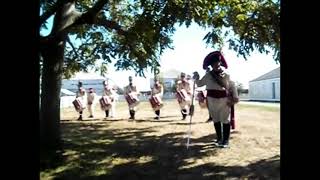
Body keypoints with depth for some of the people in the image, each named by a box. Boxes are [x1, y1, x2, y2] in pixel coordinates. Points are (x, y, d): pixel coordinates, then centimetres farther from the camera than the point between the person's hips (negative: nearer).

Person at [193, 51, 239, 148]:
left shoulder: (226, 75, -1)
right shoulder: (208, 75, 3)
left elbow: (232, 86, 2)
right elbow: (199, 83, 11)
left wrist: (235, 97, -7)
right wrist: (196, 78, -8)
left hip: (224, 100, -3)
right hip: (212, 100, 3)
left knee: (225, 120, 3)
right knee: (216, 120, 12)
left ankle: (225, 140, 12)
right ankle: (219, 138, 26)